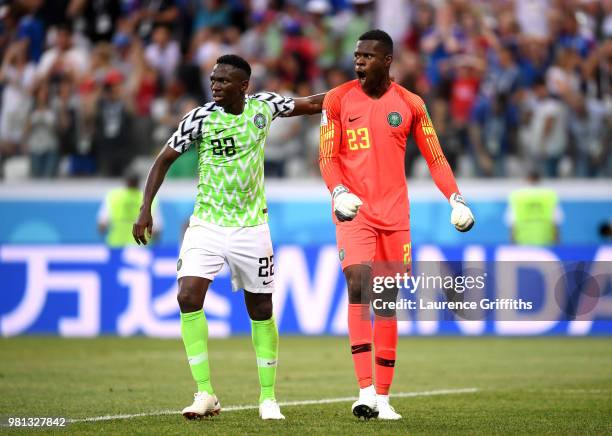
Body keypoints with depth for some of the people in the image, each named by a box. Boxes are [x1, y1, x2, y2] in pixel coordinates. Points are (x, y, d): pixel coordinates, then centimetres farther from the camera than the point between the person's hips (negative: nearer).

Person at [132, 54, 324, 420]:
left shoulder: (264, 106, -4)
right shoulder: (200, 118, -9)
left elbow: (311, 105, 13)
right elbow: (165, 159, -1)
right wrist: (146, 208, -8)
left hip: (251, 227, 1)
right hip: (206, 225, -1)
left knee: (261, 310, 5)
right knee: (188, 296, -18)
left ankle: (268, 397, 19)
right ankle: (205, 394, -10)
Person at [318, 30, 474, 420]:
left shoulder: (410, 104, 4)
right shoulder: (338, 100, 0)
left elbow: (435, 157, 8)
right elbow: (327, 157, -1)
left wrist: (456, 199, -5)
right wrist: (339, 193, -20)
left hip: (394, 214, 2)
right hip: (354, 212, -2)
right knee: (358, 287, -19)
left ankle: (383, 397, 12)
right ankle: (365, 391, -25)